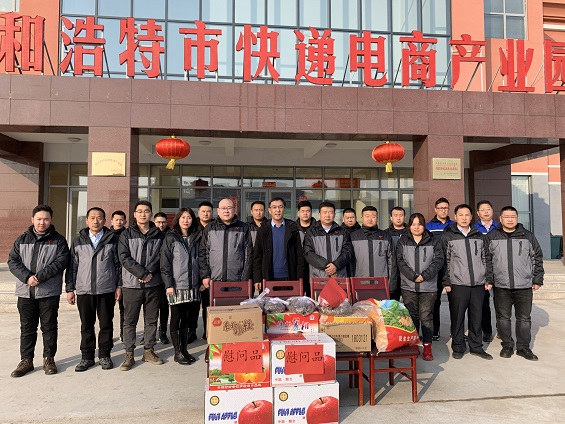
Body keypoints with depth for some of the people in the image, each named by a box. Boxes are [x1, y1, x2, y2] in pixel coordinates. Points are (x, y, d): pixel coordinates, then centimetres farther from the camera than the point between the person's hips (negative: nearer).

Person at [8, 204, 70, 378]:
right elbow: (12, 261, 1)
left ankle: (49, 359, 20)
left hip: (49, 292, -2)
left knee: (49, 327, 7)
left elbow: (61, 261, -10)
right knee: (27, 328, 11)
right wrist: (27, 277, -15)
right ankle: (26, 360, 24)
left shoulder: (58, 240, 0)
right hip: (25, 292, 2)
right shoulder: (22, 240, 8)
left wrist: (40, 276, -19)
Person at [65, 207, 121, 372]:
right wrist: (70, 289, 4)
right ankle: (87, 357, 23)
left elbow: (119, 264, 4)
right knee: (86, 326, 10)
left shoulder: (113, 239, 2)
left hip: (107, 290, -1)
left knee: (106, 325, 7)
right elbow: (72, 266, 8)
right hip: (84, 290, 1)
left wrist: (119, 285, 0)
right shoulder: (78, 241, 7)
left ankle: (104, 355, 21)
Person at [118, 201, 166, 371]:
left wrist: (150, 273, -13)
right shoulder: (126, 235, 2)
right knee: (129, 321, 4)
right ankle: (129, 355, 14)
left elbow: (160, 256, 2)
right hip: (131, 284, -2)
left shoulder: (159, 235, 7)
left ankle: (148, 350, 24)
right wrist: (142, 273, -16)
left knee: (152, 320, 11)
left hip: (153, 284, 2)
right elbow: (124, 258, -8)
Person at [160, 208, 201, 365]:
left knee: (187, 319, 11)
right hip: (176, 286, -4)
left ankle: (184, 349, 24)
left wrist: (202, 280, 9)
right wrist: (168, 284, -10)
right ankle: (177, 352, 15)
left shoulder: (196, 238, 12)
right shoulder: (170, 238, 0)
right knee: (176, 318, 4)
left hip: (193, 286, 4)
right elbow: (165, 263, -4)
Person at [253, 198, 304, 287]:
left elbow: (299, 255, 3)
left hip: (289, 278, 0)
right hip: (269, 279, 0)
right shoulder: (263, 230, 5)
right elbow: (257, 257, 4)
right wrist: (257, 280, -3)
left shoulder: (292, 228, 4)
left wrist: (300, 279, -2)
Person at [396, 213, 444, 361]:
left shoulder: (433, 241, 7)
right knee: (411, 316, 6)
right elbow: (400, 262, -2)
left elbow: (438, 261, -2)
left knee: (426, 316, -1)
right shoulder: (402, 241, 7)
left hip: (428, 286, -1)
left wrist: (424, 275, -13)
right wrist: (414, 276, -13)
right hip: (408, 286, 1)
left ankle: (427, 346, 9)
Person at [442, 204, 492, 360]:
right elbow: (444, 261, -1)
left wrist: (487, 280, 10)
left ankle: (476, 346, 24)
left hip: (478, 284, 3)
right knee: (457, 317, 3)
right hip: (457, 284, -3)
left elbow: (484, 259, 17)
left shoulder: (479, 236, 13)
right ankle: (458, 347, 16)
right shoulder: (448, 237, 1)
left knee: (476, 317, 10)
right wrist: (446, 282, -5)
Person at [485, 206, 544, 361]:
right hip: (501, 286, -1)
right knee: (503, 318, 8)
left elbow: (537, 258, 9)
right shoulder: (492, 237, 3)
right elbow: (487, 260, 3)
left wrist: (537, 280, 5)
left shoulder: (527, 236, 6)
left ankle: (523, 347, 22)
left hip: (524, 286, 1)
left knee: (524, 318, 8)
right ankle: (507, 346, 22)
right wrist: (488, 280, -2)